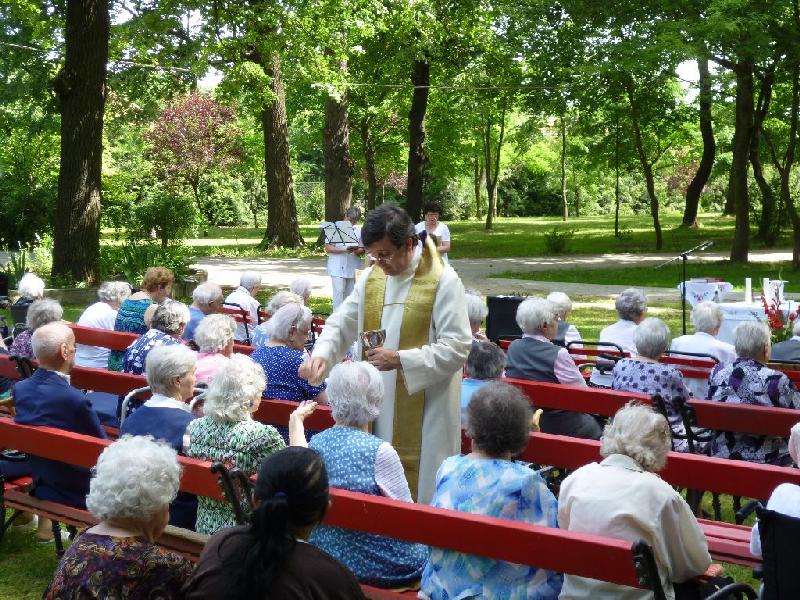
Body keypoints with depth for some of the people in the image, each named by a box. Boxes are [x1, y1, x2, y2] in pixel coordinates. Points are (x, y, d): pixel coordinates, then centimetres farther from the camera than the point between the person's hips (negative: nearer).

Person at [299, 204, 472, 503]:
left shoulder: (442, 281, -12)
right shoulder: (372, 277, 6)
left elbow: (457, 347, -15)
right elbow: (342, 323, 10)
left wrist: (400, 359, -21)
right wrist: (322, 354, -10)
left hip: (424, 408, -5)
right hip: (376, 404, 6)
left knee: (419, 487, 2)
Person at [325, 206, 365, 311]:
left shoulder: (359, 231, 9)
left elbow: (362, 251, 10)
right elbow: (328, 248, -7)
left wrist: (357, 250, -15)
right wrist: (345, 250, -19)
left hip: (353, 267, 3)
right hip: (337, 267, -3)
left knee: (350, 294, 7)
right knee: (339, 292, -11)